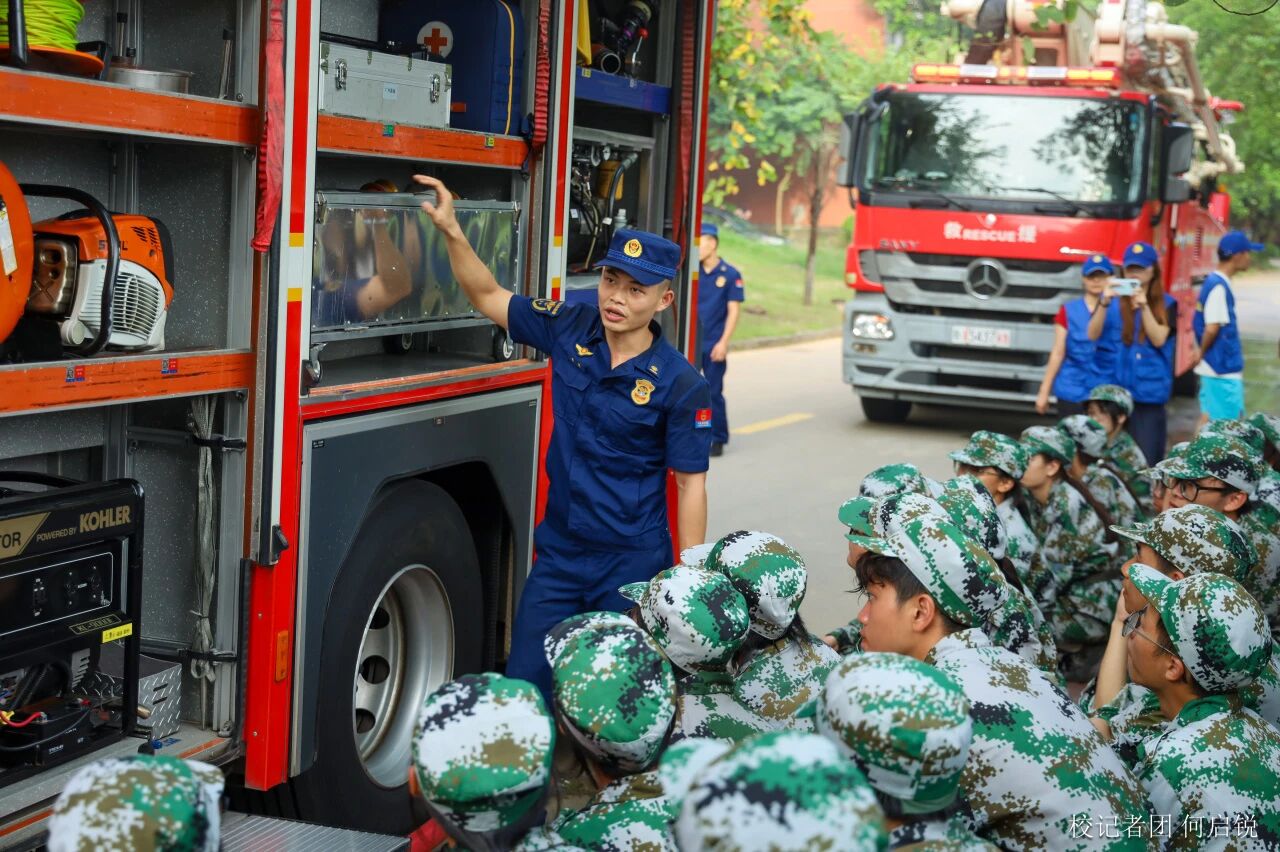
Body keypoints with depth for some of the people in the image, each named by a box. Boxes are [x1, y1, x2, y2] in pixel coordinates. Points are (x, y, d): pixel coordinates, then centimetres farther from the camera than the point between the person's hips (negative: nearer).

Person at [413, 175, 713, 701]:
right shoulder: (571, 331, -2)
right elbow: (488, 297, 9)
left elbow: (690, 482, -9)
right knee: (522, 684, 6)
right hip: (559, 553, 4)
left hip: (632, 565, -4)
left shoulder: (679, 383, -13)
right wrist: (451, 231, -5)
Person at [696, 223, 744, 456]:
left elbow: (733, 311, -5)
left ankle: (718, 439, 12)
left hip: (713, 346, -3)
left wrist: (723, 343, -12)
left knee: (713, 393, 1)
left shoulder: (730, 275, -3)